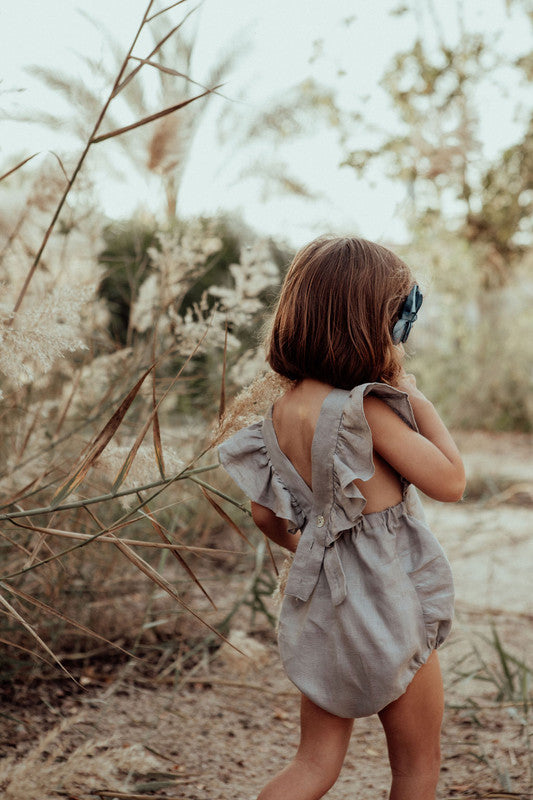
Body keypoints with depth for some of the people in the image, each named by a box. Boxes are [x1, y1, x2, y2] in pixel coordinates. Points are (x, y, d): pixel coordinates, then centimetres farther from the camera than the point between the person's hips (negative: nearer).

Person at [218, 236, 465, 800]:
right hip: (386, 601, -7)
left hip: (320, 603, 7)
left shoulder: (281, 410, -1)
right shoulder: (366, 409, -23)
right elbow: (450, 482, -17)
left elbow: (265, 515, 7)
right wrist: (415, 397, -9)